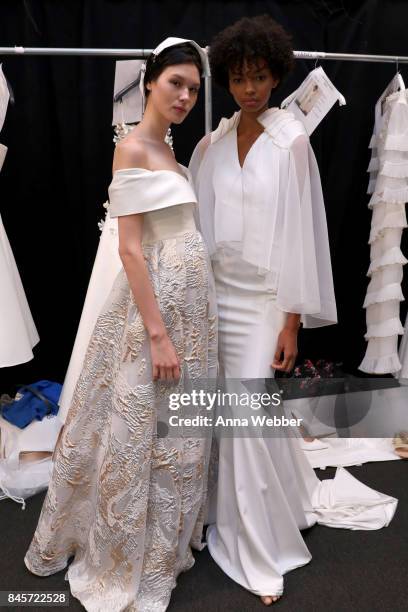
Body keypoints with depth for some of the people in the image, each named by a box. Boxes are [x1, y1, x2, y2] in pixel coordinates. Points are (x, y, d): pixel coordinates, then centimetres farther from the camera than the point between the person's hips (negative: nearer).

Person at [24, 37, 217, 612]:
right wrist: (157, 332, -21)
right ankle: (129, 562, 27)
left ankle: (167, 539, 39)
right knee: (145, 429, 4)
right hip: (156, 296, -9)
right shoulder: (132, 149, -11)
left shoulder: (169, 152, 15)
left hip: (192, 294, 9)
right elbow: (130, 248, -18)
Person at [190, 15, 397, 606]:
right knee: (230, 415, 12)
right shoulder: (212, 143, 8)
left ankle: (262, 553, 22)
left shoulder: (291, 140, -5)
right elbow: (200, 223, 8)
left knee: (251, 419, -2)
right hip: (215, 292, 5)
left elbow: (300, 229, -8)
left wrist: (294, 319, -11)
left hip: (263, 298, -4)